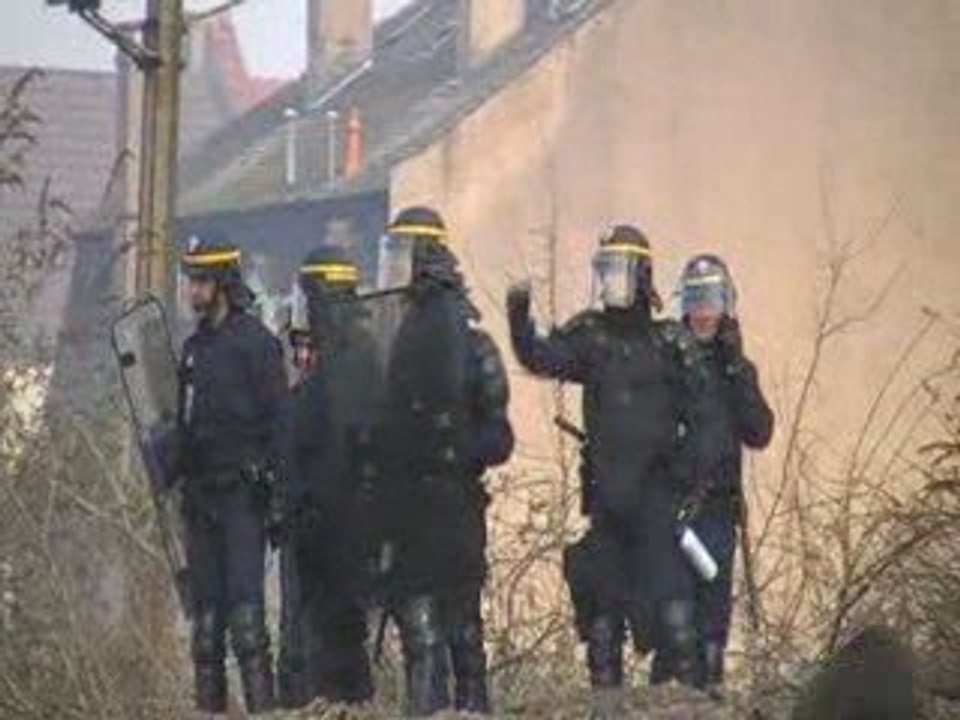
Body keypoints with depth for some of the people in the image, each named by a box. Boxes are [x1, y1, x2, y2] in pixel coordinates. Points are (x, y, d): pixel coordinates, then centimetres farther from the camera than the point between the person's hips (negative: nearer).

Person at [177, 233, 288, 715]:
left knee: (245, 610, -14)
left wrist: (278, 498, -15)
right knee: (206, 613, 6)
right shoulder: (195, 347, 16)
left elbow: (279, 422, -10)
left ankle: (261, 706, -16)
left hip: (242, 495, -8)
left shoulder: (255, 342, -7)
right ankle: (209, 708, 8)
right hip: (201, 495, 8)